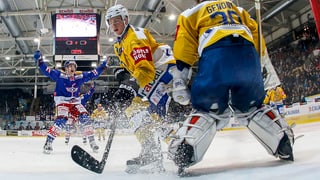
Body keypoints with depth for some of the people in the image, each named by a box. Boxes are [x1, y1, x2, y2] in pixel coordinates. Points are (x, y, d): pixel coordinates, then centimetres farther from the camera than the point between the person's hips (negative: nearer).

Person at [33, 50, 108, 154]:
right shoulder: (60, 75, -9)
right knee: (61, 120, -24)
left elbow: (93, 74, 5)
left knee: (85, 118, -10)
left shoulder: (80, 76, 1)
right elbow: (47, 71, -15)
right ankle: (48, 142, -16)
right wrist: (39, 61, -26)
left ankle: (92, 141, 2)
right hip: (62, 101, -4)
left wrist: (103, 66, 1)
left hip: (75, 102, 4)